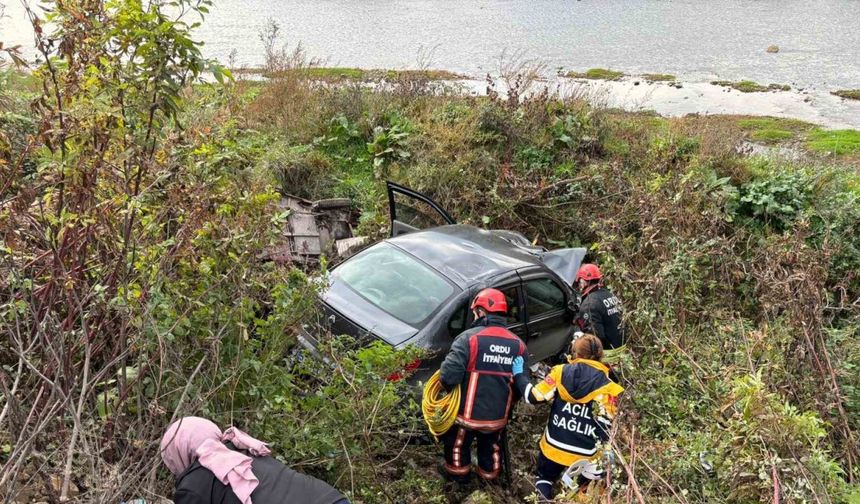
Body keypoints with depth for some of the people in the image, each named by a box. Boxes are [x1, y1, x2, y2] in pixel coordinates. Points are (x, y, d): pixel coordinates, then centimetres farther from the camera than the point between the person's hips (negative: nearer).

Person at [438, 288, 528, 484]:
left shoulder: (470, 337, -21)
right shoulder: (518, 344, -5)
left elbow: (449, 375, -28)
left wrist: (448, 385, -6)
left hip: (468, 413, -4)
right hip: (498, 415, 4)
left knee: (458, 444, 24)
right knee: (491, 446, 29)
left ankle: (458, 473, 44)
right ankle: (490, 475, 50)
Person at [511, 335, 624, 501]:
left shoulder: (561, 372, -7)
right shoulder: (607, 387, -10)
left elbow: (534, 397, -6)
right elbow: (606, 428, -13)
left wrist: (518, 374, 8)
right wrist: (602, 462, -3)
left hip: (554, 447, 2)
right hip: (584, 455, -2)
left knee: (543, 480, 25)